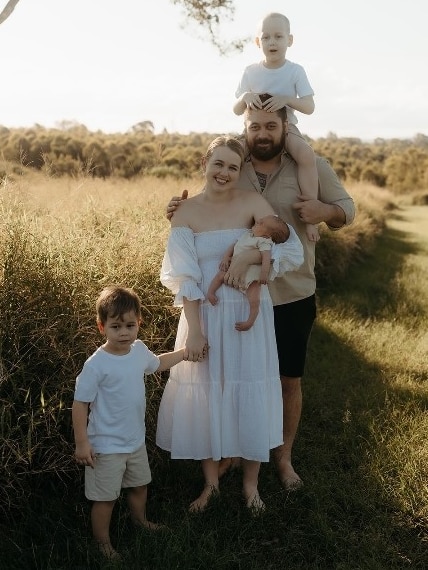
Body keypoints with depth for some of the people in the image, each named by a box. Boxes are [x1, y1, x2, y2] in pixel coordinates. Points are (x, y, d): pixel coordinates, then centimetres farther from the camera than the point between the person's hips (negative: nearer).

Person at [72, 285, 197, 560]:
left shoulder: (139, 350, -5)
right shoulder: (96, 364, -26)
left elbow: (157, 363, 20)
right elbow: (80, 404, -20)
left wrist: (185, 352, 19)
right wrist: (82, 443, -19)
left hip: (136, 439, 7)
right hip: (107, 446, -7)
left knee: (140, 485, 28)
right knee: (106, 497, 7)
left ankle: (140, 519, 54)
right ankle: (103, 542, 29)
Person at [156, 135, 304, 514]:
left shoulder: (253, 204, -6)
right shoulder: (186, 211, -3)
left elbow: (292, 252, -11)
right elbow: (183, 276, -8)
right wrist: (193, 329, -13)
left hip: (248, 315, -1)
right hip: (204, 315, 1)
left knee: (250, 397, 8)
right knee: (205, 396, 9)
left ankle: (251, 485, 28)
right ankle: (211, 482, 30)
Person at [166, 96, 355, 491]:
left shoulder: (312, 168, -7)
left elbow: (347, 209, 1)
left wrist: (325, 211, -21)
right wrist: (183, 210, -16)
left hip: (293, 298, -1)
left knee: (290, 381, 12)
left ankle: (284, 456, 33)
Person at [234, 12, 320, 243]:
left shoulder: (295, 71, -4)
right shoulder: (250, 71, 0)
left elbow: (309, 107, -9)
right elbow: (237, 110, 2)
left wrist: (286, 99, -27)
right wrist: (245, 97, -22)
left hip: (286, 127, -3)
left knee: (306, 154, -33)